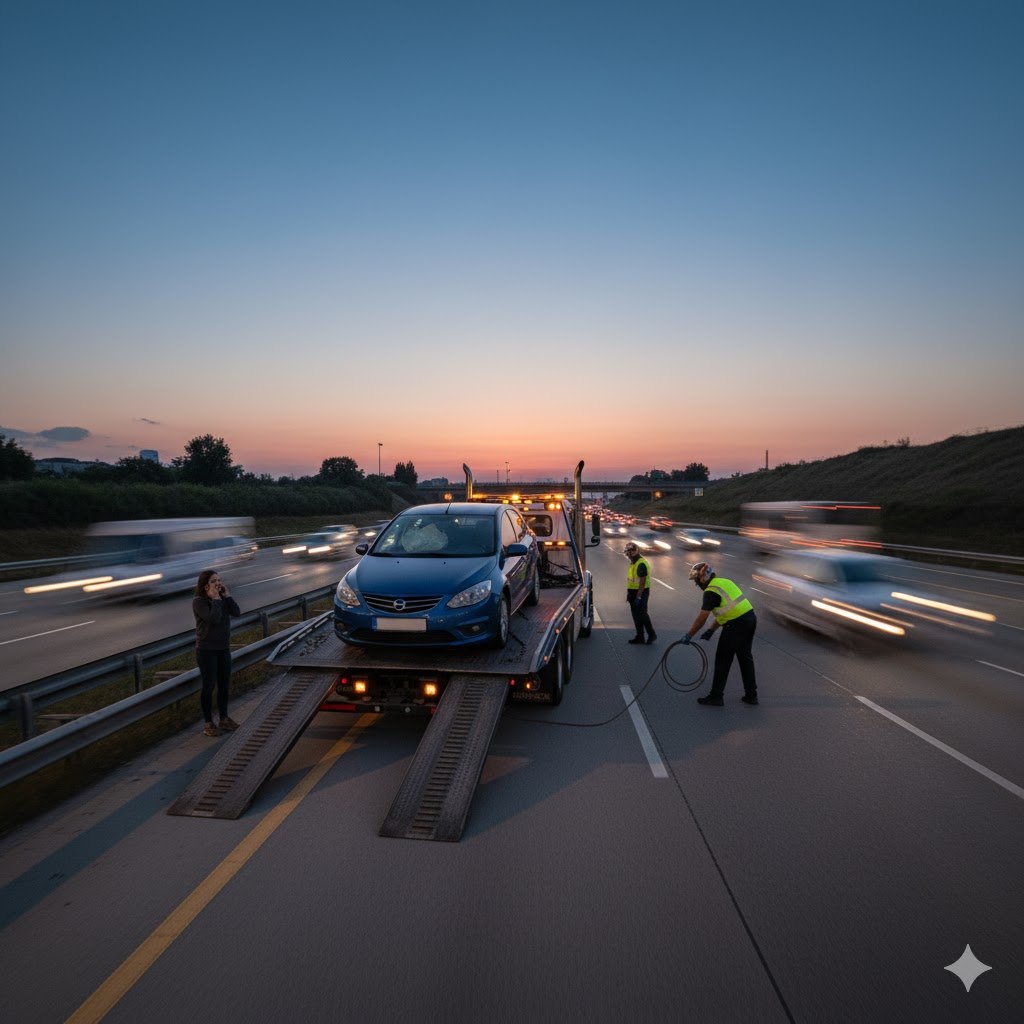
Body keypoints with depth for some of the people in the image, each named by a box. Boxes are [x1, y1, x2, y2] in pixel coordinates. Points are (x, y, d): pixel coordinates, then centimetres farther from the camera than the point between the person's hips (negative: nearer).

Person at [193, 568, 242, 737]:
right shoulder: (198, 601, -14)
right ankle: (208, 724, 11)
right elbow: (214, 618, -26)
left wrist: (226, 595, -10)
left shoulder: (222, 598, 5)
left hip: (224, 648, 6)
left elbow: (236, 612, -7)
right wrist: (215, 599, -20)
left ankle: (224, 719, 24)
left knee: (224, 683, 12)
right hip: (207, 650, -6)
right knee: (209, 685, 0)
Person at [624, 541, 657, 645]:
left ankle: (651, 634, 6)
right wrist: (629, 594, 19)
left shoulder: (641, 564, -18)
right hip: (633, 592, 10)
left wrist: (638, 597, -24)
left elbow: (642, 582, -22)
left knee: (642, 615, -7)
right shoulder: (632, 563, 14)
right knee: (636, 615, 11)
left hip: (641, 593, -10)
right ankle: (639, 637, 16)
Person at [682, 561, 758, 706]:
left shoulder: (711, 591, -13)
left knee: (723, 660, 3)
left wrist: (688, 635, -4)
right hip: (750, 618, 9)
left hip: (736, 625, -9)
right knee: (745, 657, 20)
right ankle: (751, 695, 29)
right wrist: (711, 630, 20)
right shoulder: (724, 581, 15)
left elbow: (701, 619, -13)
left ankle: (715, 697, 12)